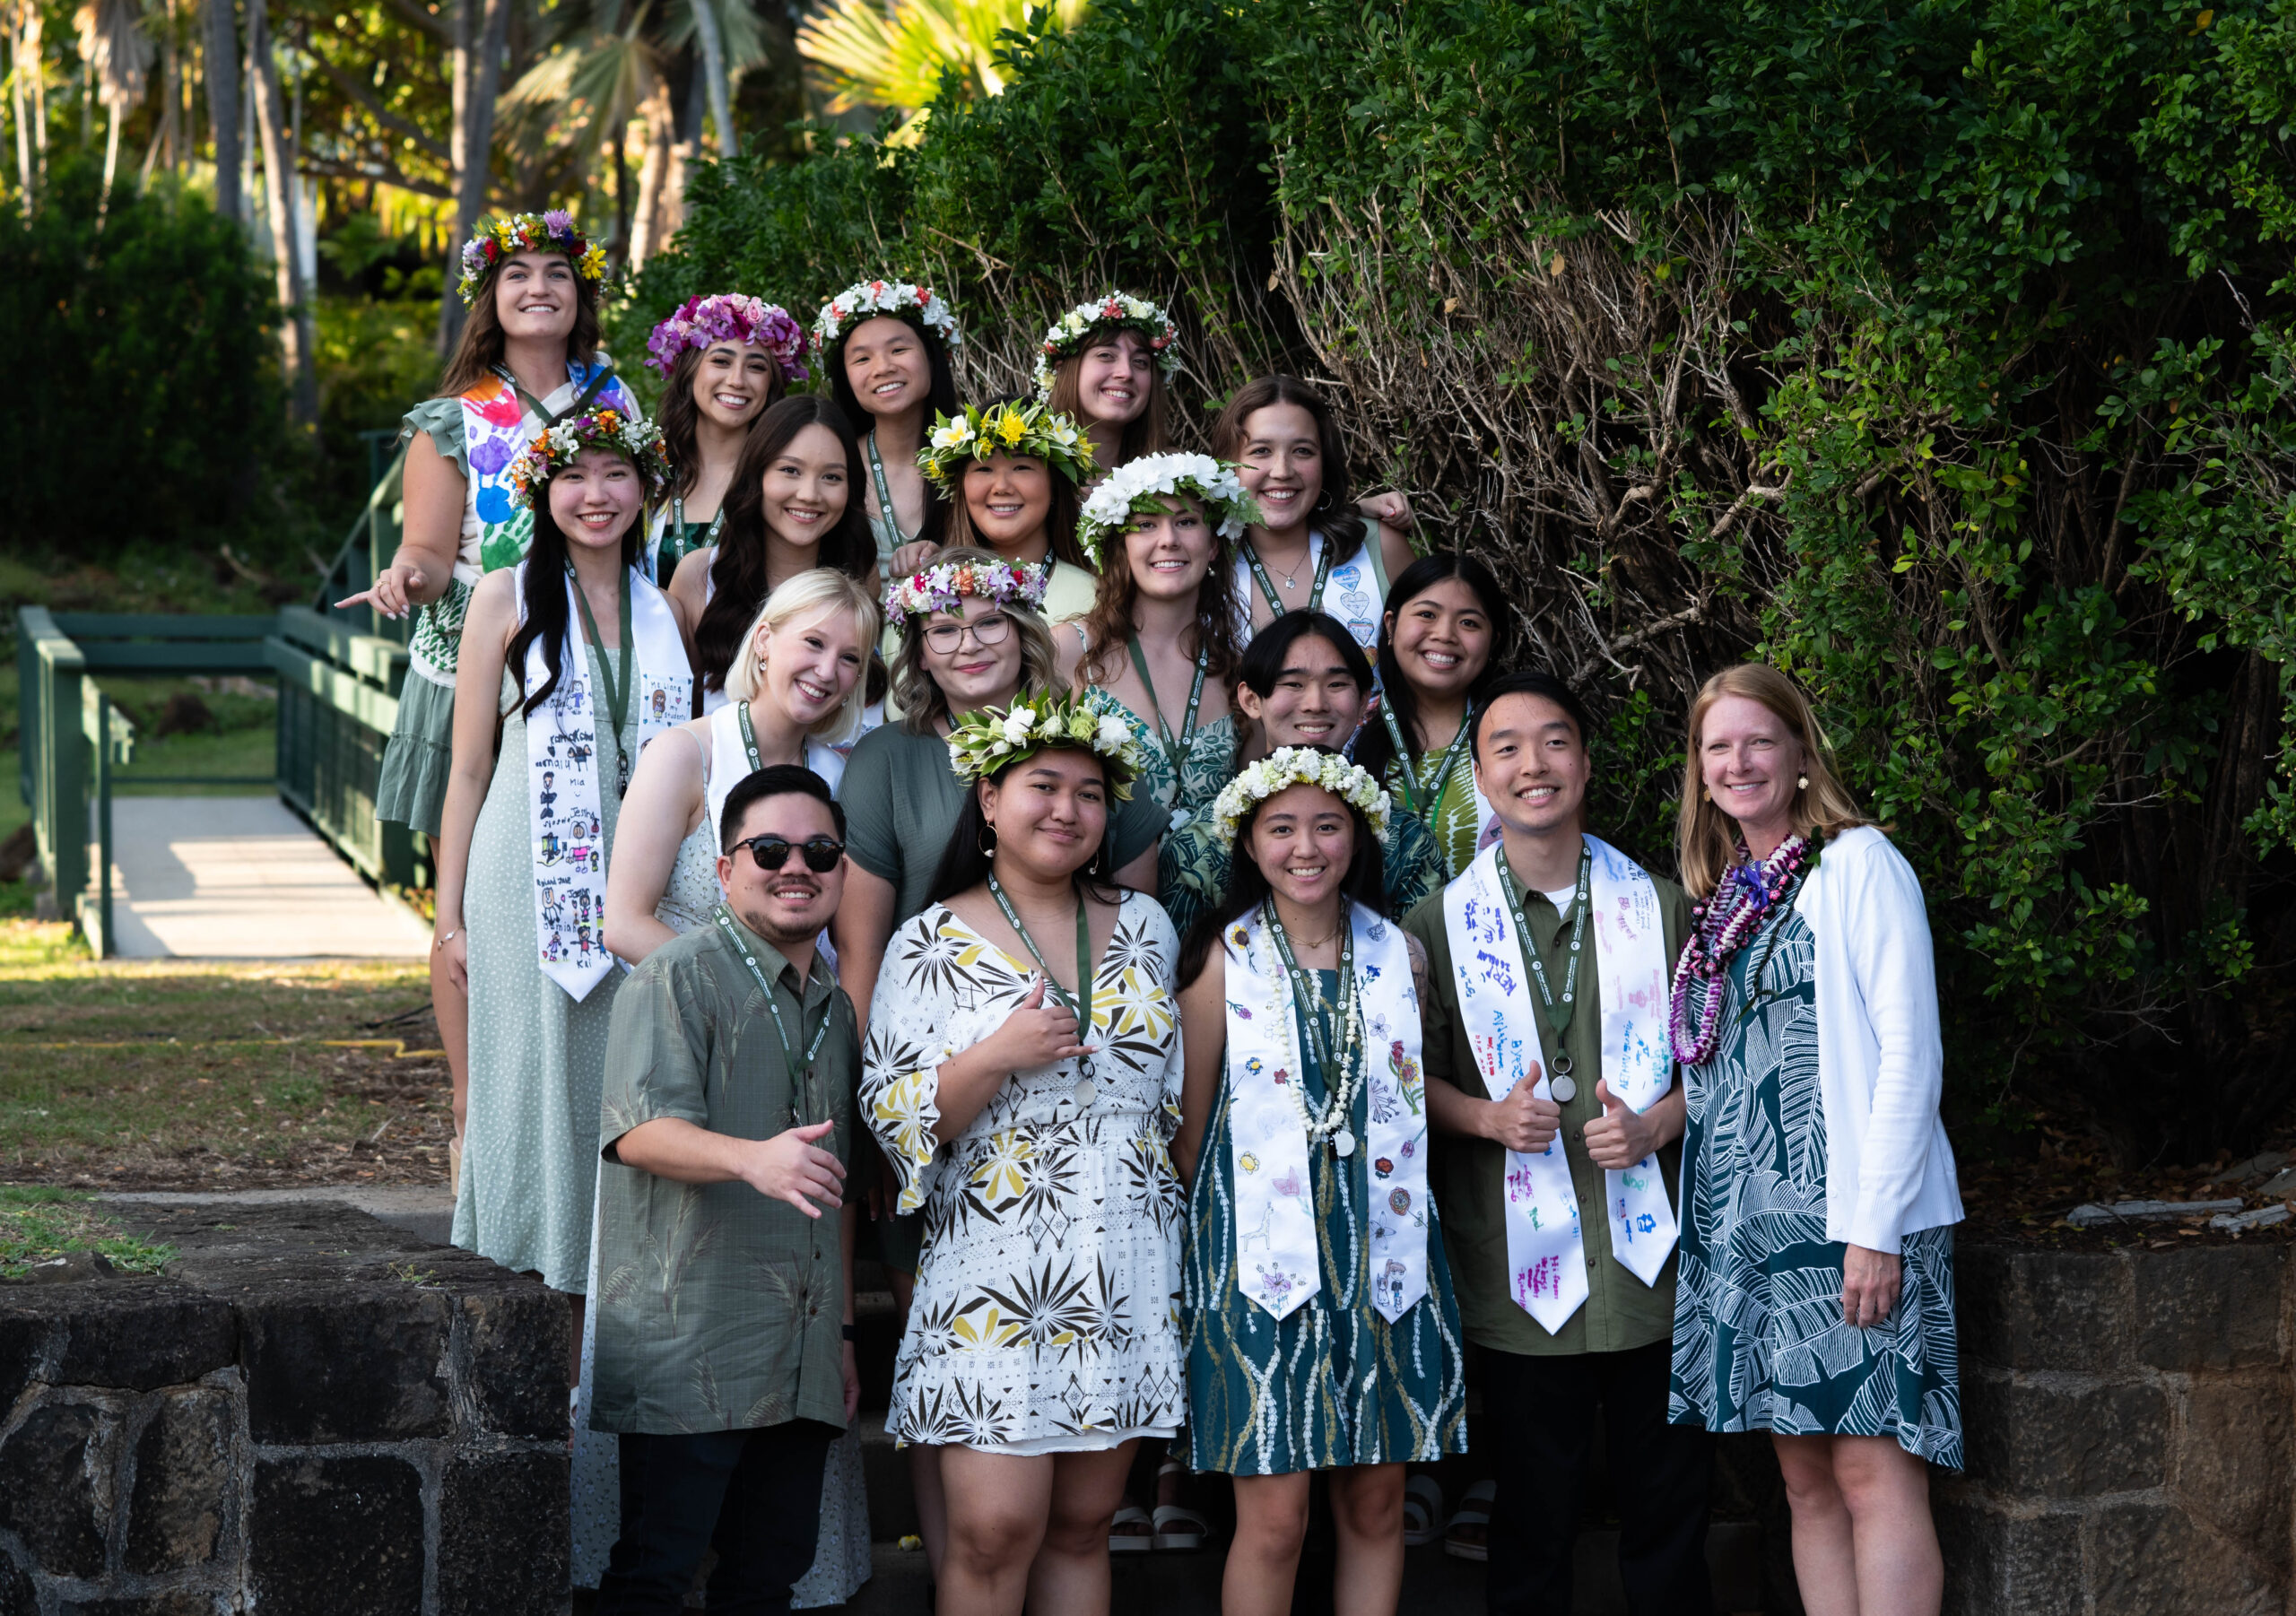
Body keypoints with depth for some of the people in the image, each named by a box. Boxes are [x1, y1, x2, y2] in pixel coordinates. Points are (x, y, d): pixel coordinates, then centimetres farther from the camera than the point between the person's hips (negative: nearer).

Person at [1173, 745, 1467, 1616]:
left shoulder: (1397, 953, 7)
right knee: (1273, 1518, -5)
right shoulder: (1224, 959, -3)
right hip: (1265, 1251, -3)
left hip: (1383, 1249, 4)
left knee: (1376, 1504, 8)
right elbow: (1189, 1128, 2)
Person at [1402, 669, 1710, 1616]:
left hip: (1651, 1257, 1)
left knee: (1670, 1515, 7)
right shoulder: (1441, 925, 4)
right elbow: (1414, 1076, 8)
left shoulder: (1660, 906, 8)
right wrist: (1488, 1117, -12)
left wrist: (1655, 1122, -8)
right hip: (1522, 1270, -1)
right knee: (1532, 1521, 4)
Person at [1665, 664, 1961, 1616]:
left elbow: (1910, 1053, -10)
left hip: (1857, 1214, -7)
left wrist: (1877, 1226, -16)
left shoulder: (1857, 864, -3)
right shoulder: (1723, 900, 18)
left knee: (1872, 1472, -11)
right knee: (1806, 1477, 6)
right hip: (1750, 1218, 7)